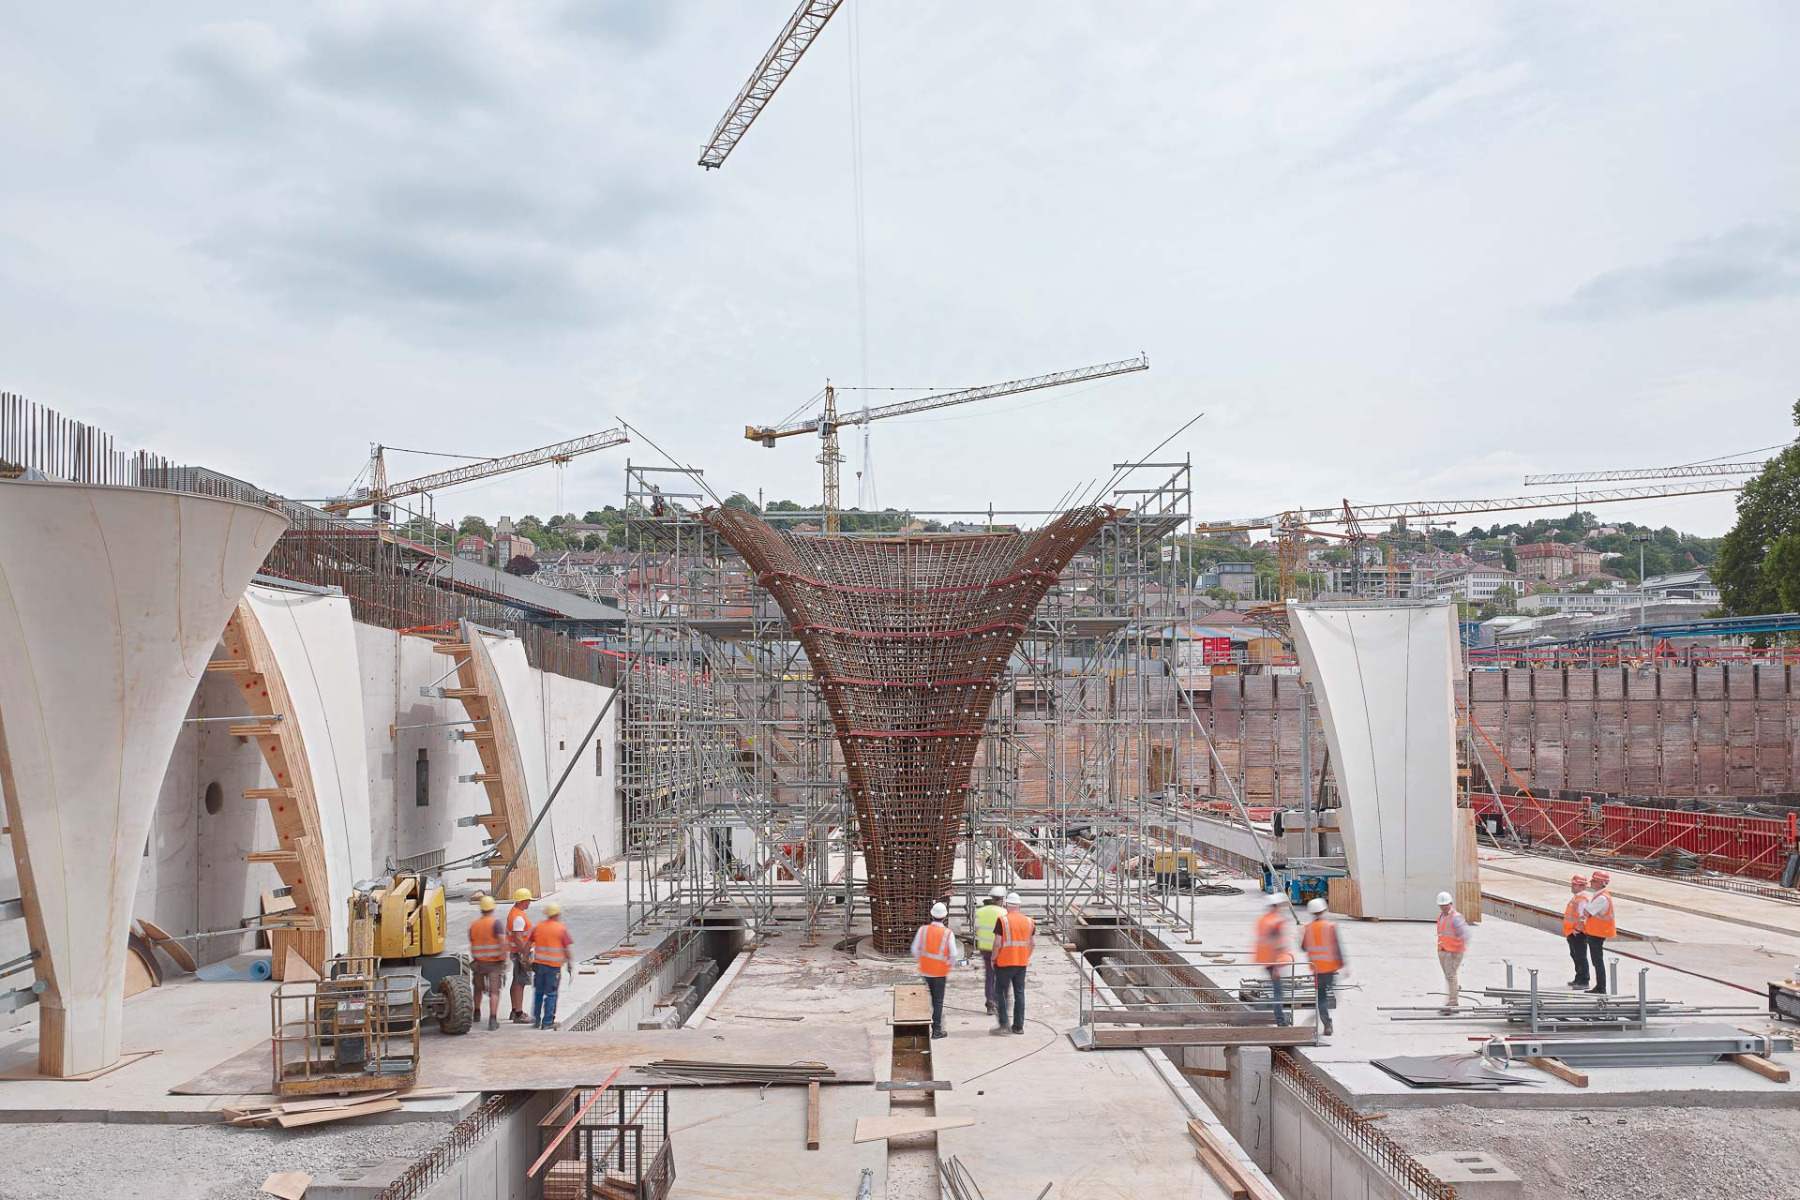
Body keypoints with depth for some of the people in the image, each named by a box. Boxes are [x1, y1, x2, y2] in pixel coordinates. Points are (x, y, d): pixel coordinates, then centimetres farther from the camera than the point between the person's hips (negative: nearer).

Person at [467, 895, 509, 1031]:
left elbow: (471, 946, 11)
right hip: (495, 963, -4)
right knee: (494, 991, -6)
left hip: (479, 962, 4)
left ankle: (477, 1014, 37)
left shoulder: (473, 925, 6)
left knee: (478, 988, 23)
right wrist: (504, 957, -11)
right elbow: (503, 941, -21)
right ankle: (493, 1019, -16)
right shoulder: (495, 923, -10)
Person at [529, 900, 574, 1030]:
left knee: (538, 993, 15)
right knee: (551, 994, 3)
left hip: (538, 964, 4)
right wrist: (570, 963, 3)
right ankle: (547, 1022, 5)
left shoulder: (537, 926, 5)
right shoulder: (561, 929, -7)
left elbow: (528, 944, 10)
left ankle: (536, 1020, 17)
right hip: (554, 965, -4)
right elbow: (567, 948, -8)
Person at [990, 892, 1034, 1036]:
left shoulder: (1002, 920, -12)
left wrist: (993, 959, -2)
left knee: (999, 992, 6)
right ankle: (1019, 1026, 12)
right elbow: (1031, 943, 9)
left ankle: (1003, 1024, 0)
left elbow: (997, 943, -14)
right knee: (1019, 993, 11)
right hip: (1021, 963, 4)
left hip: (1004, 963, -4)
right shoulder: (1029, 921, 4)